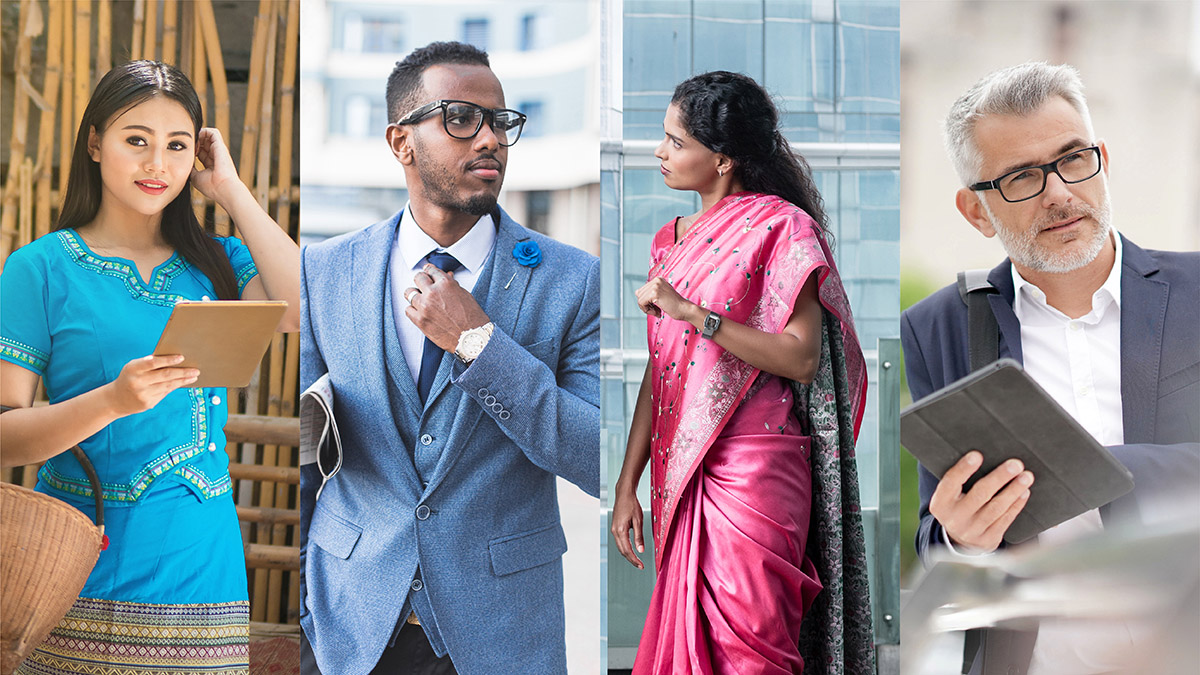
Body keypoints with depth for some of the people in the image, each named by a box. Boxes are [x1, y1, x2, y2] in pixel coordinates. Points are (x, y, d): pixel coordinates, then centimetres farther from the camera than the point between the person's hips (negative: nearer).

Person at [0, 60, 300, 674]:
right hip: (83, 577, -2)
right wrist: (113, 400, -22)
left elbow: (304, 312, -10)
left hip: (201, 572, 3)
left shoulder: (215, 262, 11)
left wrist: (231, 192, -2)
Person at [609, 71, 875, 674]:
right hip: (681, 476, 6)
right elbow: (657, 373, 13)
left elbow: (801, 359, -16)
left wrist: (693, 313, -20)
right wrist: (627, 484, 9)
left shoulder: (780, 227, -6)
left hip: (754, 474, -6)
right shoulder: (672, 240, 14)